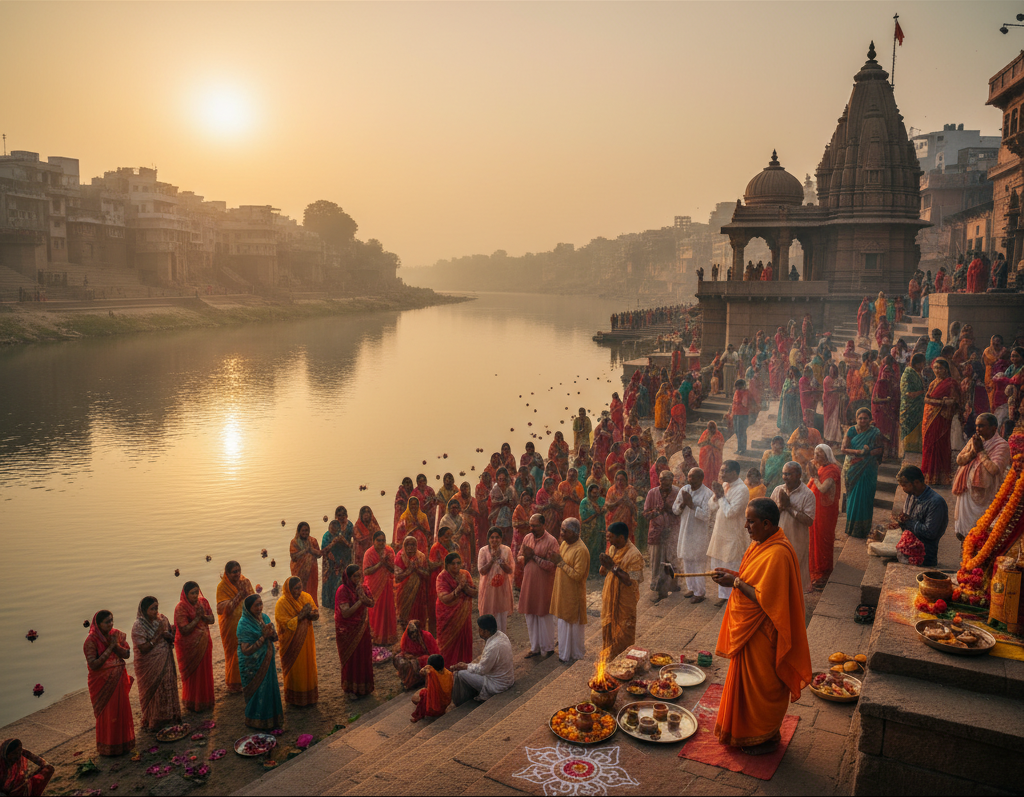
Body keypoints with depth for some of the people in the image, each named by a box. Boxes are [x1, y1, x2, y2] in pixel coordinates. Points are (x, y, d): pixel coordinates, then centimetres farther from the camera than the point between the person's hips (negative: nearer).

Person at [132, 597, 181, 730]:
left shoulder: (162, 619, -1)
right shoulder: (138, 627, -17)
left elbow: (172, 639, 8)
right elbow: (143, 649, -21)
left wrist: (168, 635, -15)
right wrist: (158, 634, -24)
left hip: (166, 663, 5)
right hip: (150, 666, -5)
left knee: (168, 688, 13)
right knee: (153, 692, 7)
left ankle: (168, 718, 29)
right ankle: (153, 722, 23)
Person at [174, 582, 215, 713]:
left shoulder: (203, 602, 0)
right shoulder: (181, 608, -18)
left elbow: (211, 619, -1)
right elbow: (184, 630, -23)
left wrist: (203, 616, -19)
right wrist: (197, 617, -23)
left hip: (204, 644, 5)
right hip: (190, 647, -5)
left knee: (205, 672, 15)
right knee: (193, 674, 6)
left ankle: (205, 700, 32)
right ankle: (192, 704, 23)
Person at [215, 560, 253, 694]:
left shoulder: (245, 582, 1)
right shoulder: (222, 587, -13)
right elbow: (223, 609, -23)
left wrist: (245, 592, -16)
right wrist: (239, 596, -29)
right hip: (231, 626, -4)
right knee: (233, 653, 6)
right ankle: (233, 683, 22)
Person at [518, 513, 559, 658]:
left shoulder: (551, 541, -13)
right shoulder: (527, 538, 4)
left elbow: (551, 565, -18)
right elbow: (519, 559, 10)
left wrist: (534, 556, -19)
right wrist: (525, 557, -13)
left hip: (544, 584, -5)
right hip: (528, 582, 5)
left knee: (545, 616, 5)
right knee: (530, 615, 12)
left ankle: (547, 648, 21)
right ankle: (535, 647, 25)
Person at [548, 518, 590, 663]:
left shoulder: (581, 550, -22)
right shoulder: (564, 544, 5)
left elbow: (577, 575, -25)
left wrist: (561, 562, -23)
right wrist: (555, 561, -3)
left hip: (573, 594, -8)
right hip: (561, 591, 8)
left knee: (572, 624, 4)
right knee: (562, 622, 17)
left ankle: (575, 654, 19)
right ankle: (565, 652, 31)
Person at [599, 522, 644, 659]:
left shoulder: (634, 555, -22)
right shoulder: (612, 549, 2)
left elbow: (631, 581, -27)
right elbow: (604, 573, 9)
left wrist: (613, 566, -30)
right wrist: (605, 565, -13)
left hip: (624, 602, -7)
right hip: (609, 599, 7)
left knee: (623, 638, 6)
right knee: (608, 632, 20)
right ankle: (607, 660, 36)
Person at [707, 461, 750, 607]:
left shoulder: (742, 489, -19)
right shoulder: (724, 485, 6)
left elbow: (730, 512, -26)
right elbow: (712, 507, 7)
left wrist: (722, 496, -17)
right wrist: (716, 494, -10)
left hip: (732, 536, -8)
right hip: (719, 532, 8)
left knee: (729, 569, 1)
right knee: (716, 568, 16)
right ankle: (723, 595, 32)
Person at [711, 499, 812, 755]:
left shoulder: (777, 554, -28)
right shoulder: (763, 543, 4)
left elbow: (764, 598, -28)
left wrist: (736, 583, -20)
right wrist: (733, 575, 1)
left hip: (762, 633, -10)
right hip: (749, 627, 10)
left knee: (760, 684, 6)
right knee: (747, 680, 21)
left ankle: (764, 738, 23)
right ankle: (746, 730, 36)